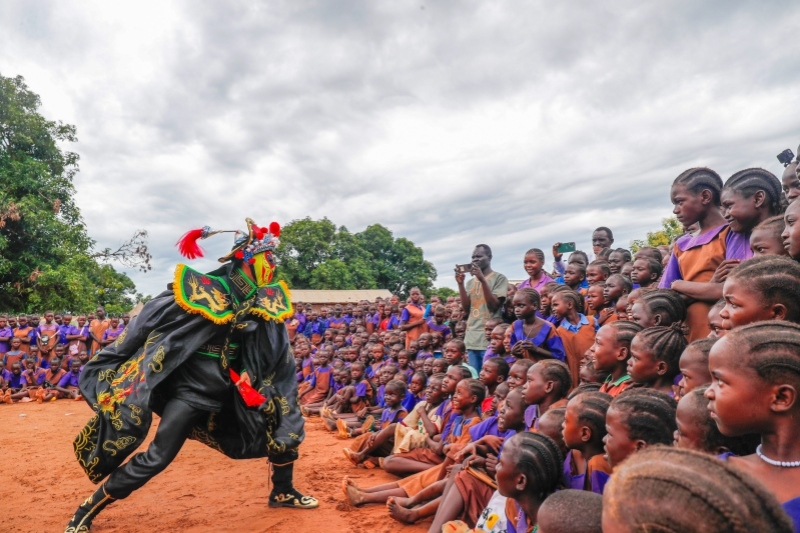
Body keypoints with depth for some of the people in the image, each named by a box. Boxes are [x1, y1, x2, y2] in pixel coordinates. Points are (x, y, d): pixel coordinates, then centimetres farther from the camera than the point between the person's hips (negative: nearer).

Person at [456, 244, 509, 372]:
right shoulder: (471, 282, 16)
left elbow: (494, 306, -10)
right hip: (472, 338, 6)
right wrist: (460, 284, 0)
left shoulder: (499, 278, -1)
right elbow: (467, 309, 9)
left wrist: (483, 280, -16)